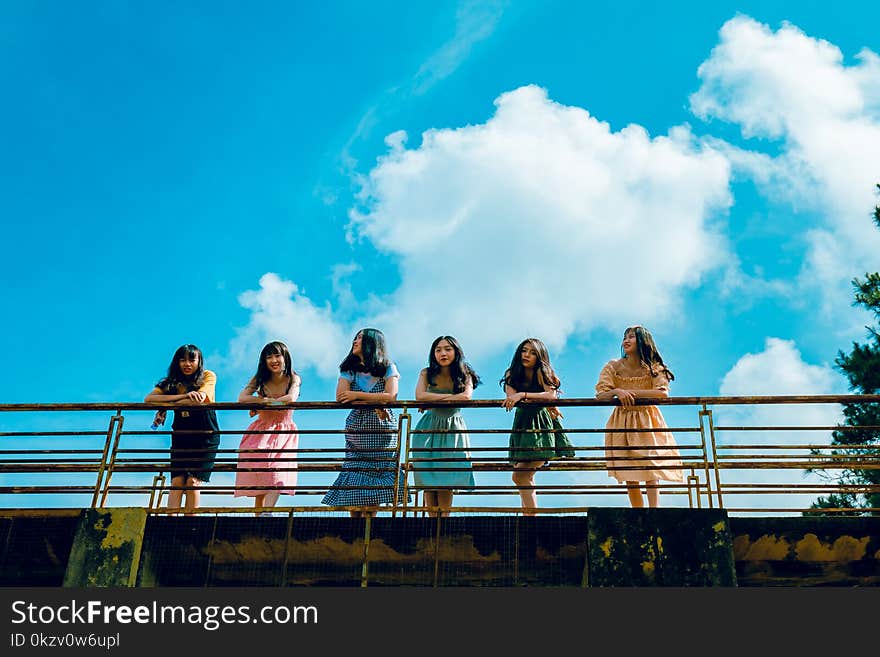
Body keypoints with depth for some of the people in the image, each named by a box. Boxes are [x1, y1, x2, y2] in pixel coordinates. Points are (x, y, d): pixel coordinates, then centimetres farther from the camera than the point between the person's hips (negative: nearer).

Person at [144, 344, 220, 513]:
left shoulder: (208, 376, -2)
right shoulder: (172, 382, 5)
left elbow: (199, 399, -20)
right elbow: (148, 399, -11)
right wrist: (184, 396, -22)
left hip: (205, 437, -3)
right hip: (181, 437, 3)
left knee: (193, 482, -11)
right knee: (177, 481, -10)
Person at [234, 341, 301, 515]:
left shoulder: (294, 379, 0)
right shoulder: (259, 379, 4)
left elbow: (290, 399, -21)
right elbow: (242, 398, -12)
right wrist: (271, 401, -19)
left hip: (284, 433, -1)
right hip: (261, 432, 1)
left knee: (277, 474, -20)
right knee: (259, 484, -7)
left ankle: (266, 513, -32)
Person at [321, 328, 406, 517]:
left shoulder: (388, 369, 4)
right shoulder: (349, 370, 10)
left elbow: (391, 396, -12)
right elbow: (340, 397, -6)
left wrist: (357, 395, -13)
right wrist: (374, 403, -14)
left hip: (382, 432, -2)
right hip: (356, 429, 2)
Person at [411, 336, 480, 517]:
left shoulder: (464, 376, 0)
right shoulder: (426, 374, -1)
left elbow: (467, 396, -20)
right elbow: (419, 396, -17)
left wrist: (434, 400, -21)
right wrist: (450, 396, -17)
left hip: (453, 430, 0)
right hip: (429, 428, 0)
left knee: (446, 479, -6)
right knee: (428, 478, -5)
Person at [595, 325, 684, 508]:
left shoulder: (653, 368, -6)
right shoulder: (613, 367, -3)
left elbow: (663, 393, -21)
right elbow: (600, 395, -9)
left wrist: (632, 393, -23)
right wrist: (617, 391, -29)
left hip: (647, 422, -1)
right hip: (622, 422, 2)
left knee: (650, 467, -14)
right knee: (629, 474, 0)